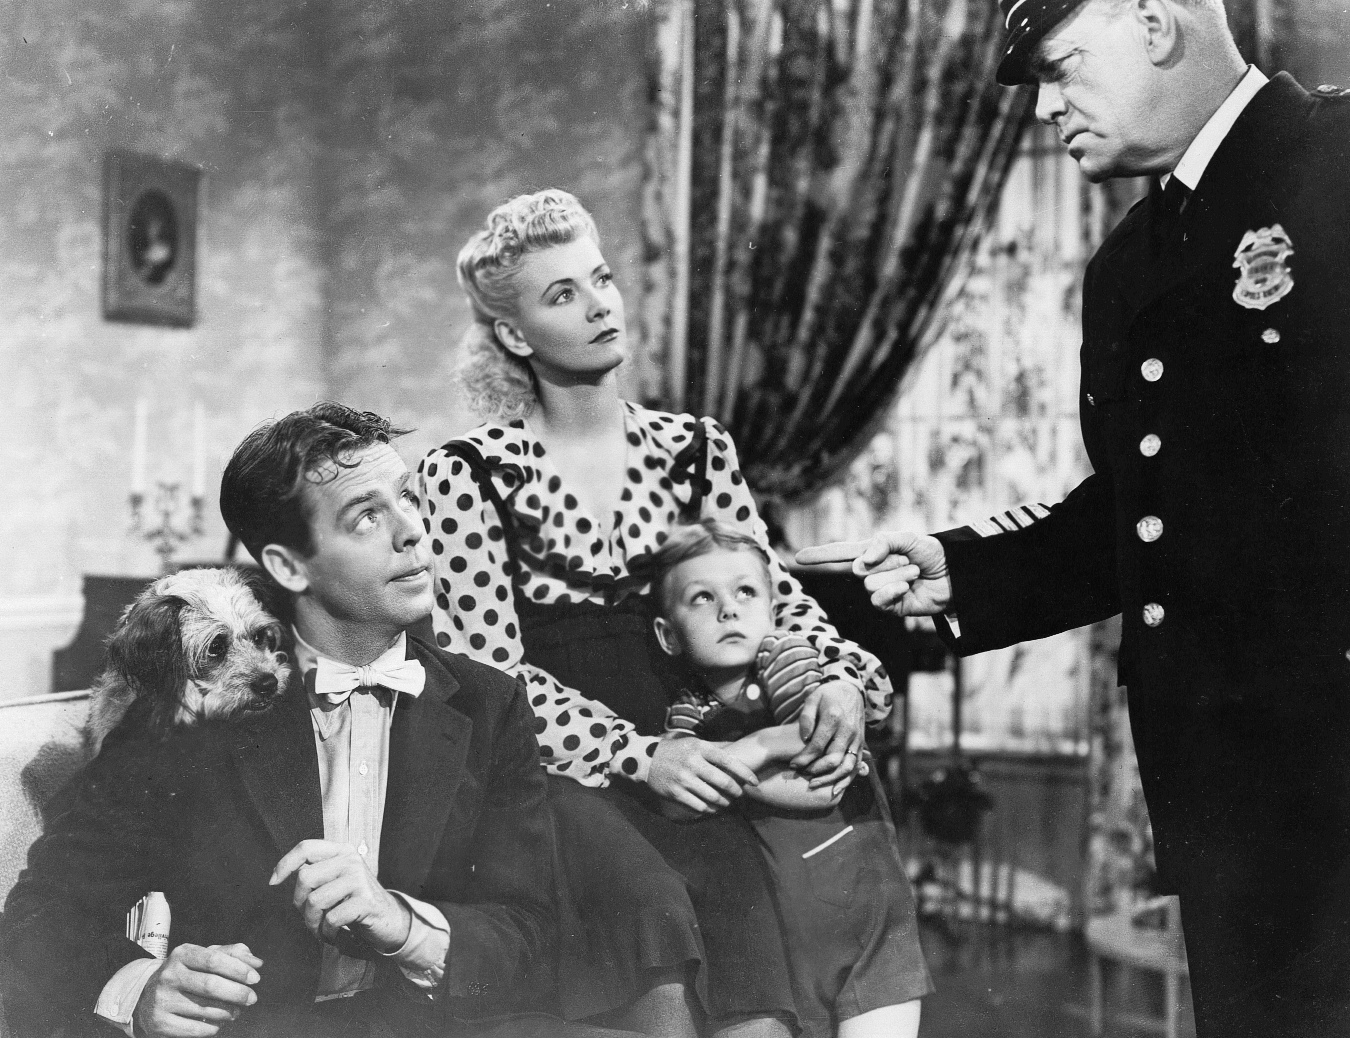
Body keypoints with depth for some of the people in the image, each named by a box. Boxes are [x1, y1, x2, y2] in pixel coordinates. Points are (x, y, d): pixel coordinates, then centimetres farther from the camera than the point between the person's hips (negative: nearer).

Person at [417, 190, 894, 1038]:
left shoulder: (695, 449, 13)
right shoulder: (467, 472, 2)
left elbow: (772, 594, 14)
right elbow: (491, 668, -4)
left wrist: (844, 678, -7)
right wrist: (637, 753, -15)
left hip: (681, 759, 2)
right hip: (550, 769, -2)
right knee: (645, 897, -33)